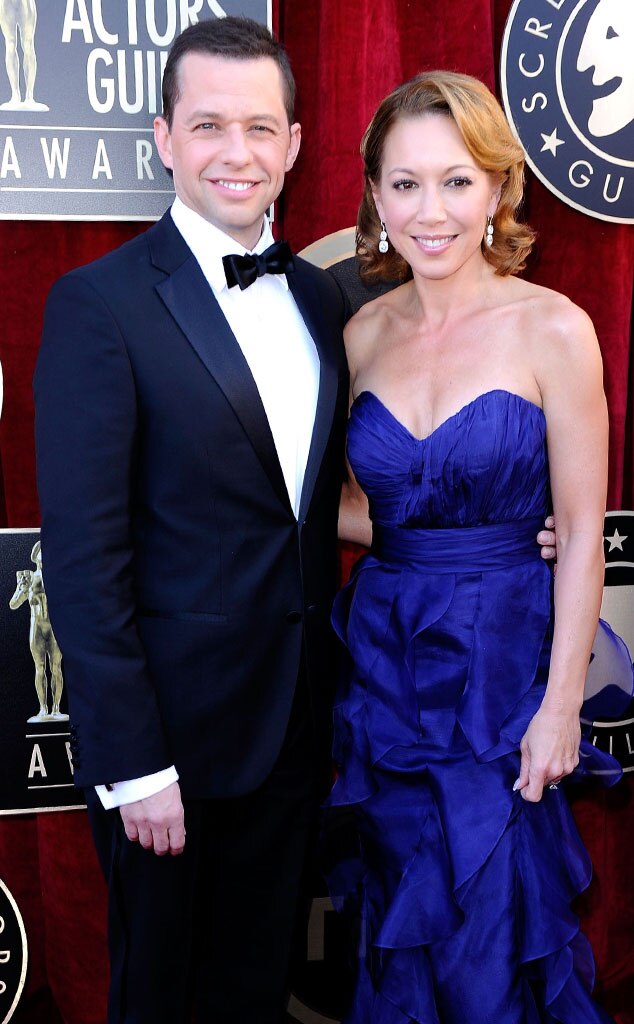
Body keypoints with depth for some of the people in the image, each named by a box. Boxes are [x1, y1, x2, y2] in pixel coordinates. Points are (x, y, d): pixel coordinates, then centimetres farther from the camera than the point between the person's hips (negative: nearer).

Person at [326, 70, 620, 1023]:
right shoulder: (364, 332, 2)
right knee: (397, 923, 17)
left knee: (488, 933, 8)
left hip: (501, 658, -4)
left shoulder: (552, 329, -11)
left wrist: (560, 707, -11)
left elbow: (581, 534, -10)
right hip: (381, 653, 4)